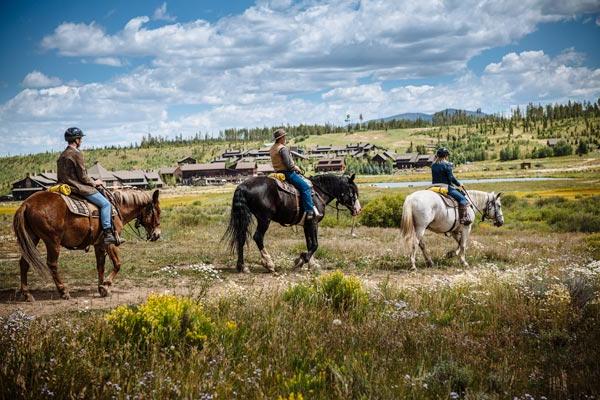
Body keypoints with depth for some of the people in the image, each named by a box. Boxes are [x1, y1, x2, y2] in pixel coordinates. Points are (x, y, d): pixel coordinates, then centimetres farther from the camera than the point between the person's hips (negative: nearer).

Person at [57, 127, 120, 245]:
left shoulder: (62, 155, 14)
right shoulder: (77, 153, -14)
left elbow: (61, 176, 17)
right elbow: (82, 176, -16)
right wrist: (94, 183, 1)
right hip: (79, 187, -10)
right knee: (105, 204, -9)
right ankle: (108, 234, -18)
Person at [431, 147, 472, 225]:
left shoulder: (433, 165, 10)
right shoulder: (447, 165, -12)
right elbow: (451, 178, -13)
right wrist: (459, 184, 2)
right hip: (446, 188, -8)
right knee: (462, 199, -7)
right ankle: (464, 218, -20)